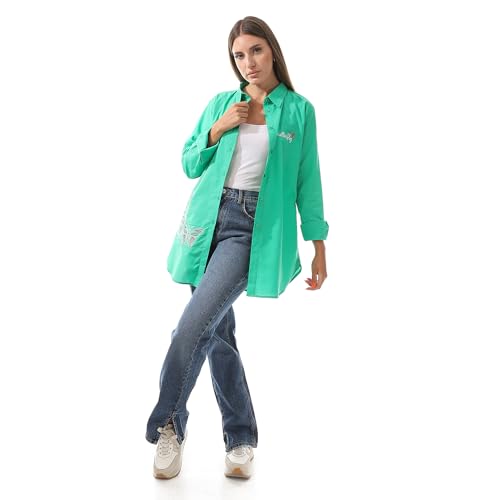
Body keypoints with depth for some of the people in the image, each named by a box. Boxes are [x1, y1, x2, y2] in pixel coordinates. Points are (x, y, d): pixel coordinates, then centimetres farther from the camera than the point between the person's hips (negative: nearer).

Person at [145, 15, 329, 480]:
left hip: (254, 228, -4)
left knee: (195, 324, -19)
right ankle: (240, 437, 21)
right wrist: (218, 130, -3)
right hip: (209, 219, 4)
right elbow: (190, 165, 13)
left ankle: (168, 426, -1)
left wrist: (318, 245, 2)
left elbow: (308, 180, 5)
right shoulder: (221, 103, 12)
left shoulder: (299, 110, 4)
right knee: (217, 330, 7)